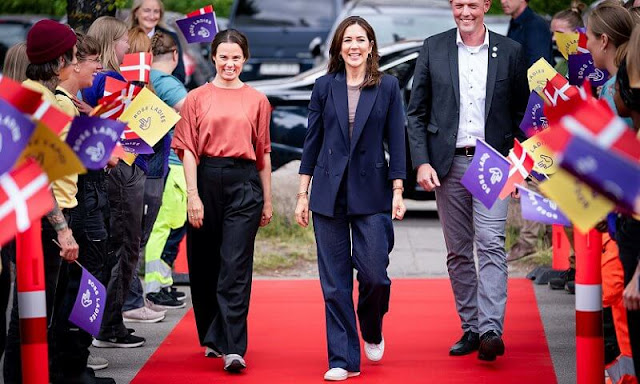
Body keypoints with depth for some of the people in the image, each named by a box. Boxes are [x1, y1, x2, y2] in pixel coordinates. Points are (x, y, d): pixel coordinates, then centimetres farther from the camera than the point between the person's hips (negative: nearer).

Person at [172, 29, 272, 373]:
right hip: (207, 180, 1)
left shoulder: (257, 100, 8)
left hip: (244, 183, -1)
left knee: (236, 265, -8)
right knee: (204, 263, 9)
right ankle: (212, 337, 26)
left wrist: (267, 200, 11)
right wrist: (193, 195, -8)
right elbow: (188, 150, 1)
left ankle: (233, 348, -12)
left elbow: (263, 153, 11)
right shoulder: (197, 98, 5)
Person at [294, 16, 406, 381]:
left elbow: (397, 141, 2)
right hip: (329, 193, 1)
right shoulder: (325, 87, 5)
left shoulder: (388, 87, 2)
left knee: (374, 274, -6)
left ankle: (372, 332, 25)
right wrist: (303, 193, 5)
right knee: (335, 281, 1)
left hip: (372, 193, -1)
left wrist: (398, 191, -4)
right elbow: (312, 141, 7)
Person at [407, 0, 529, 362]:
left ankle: (491, 330, -19)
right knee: (458, 251, 8)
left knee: (491, 244, -14)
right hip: (449, 163, 2)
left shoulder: (510, 51, 3)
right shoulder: (433, 48, 5)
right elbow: (416, 112, 6)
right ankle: (470, 329, 16)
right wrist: (422, 162, -5)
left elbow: (521, 112, 8)